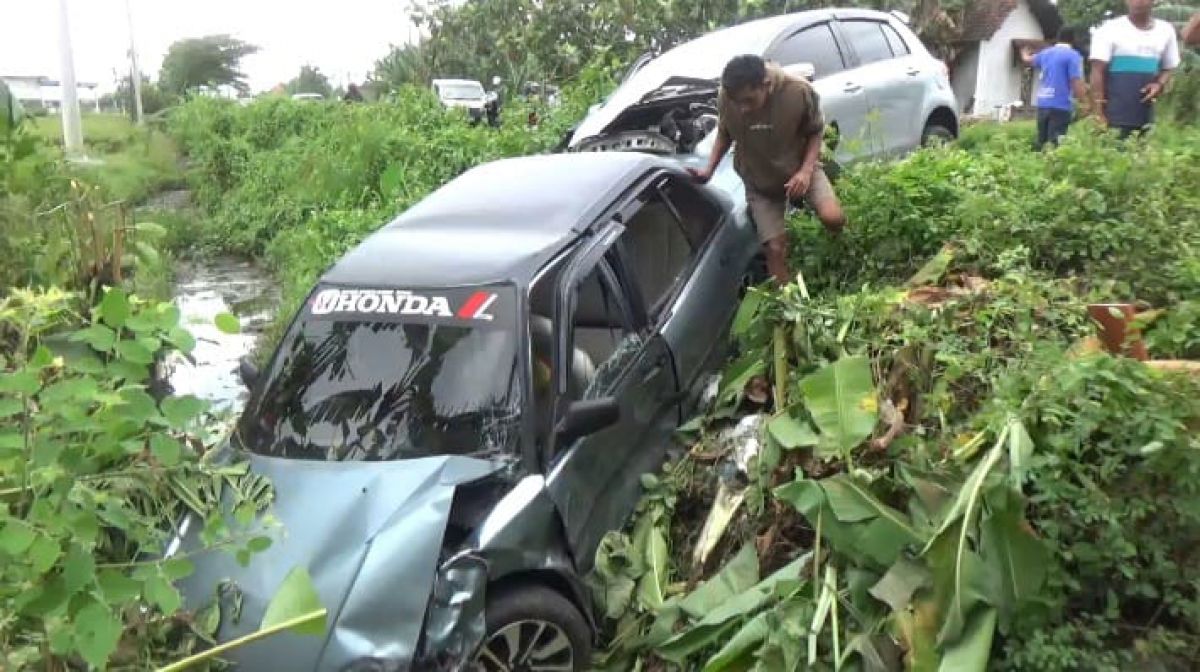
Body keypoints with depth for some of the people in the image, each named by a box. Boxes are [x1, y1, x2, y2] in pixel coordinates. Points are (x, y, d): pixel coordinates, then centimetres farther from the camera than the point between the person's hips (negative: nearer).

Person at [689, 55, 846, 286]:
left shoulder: (799, 91, -27)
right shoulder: (726, 97, -23)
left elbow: (816, 131, -10)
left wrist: (806, 170, -22)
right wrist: (709, 169, -12)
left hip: (800, 169, -1)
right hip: (759, 180, 1)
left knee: (833, 218, -24)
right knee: (775, 248, -3)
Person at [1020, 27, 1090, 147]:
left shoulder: (1045, 53, 14)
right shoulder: (1073, 55, -7)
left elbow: (1028, 60, 36)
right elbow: (1076, 82, -15)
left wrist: (1025, 54, 59)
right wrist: (1085, 103, -9)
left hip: (1043, 104, 6)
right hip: (1060, 105, -6)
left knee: (1042, 141, 13)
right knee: (1055, 143, -9)